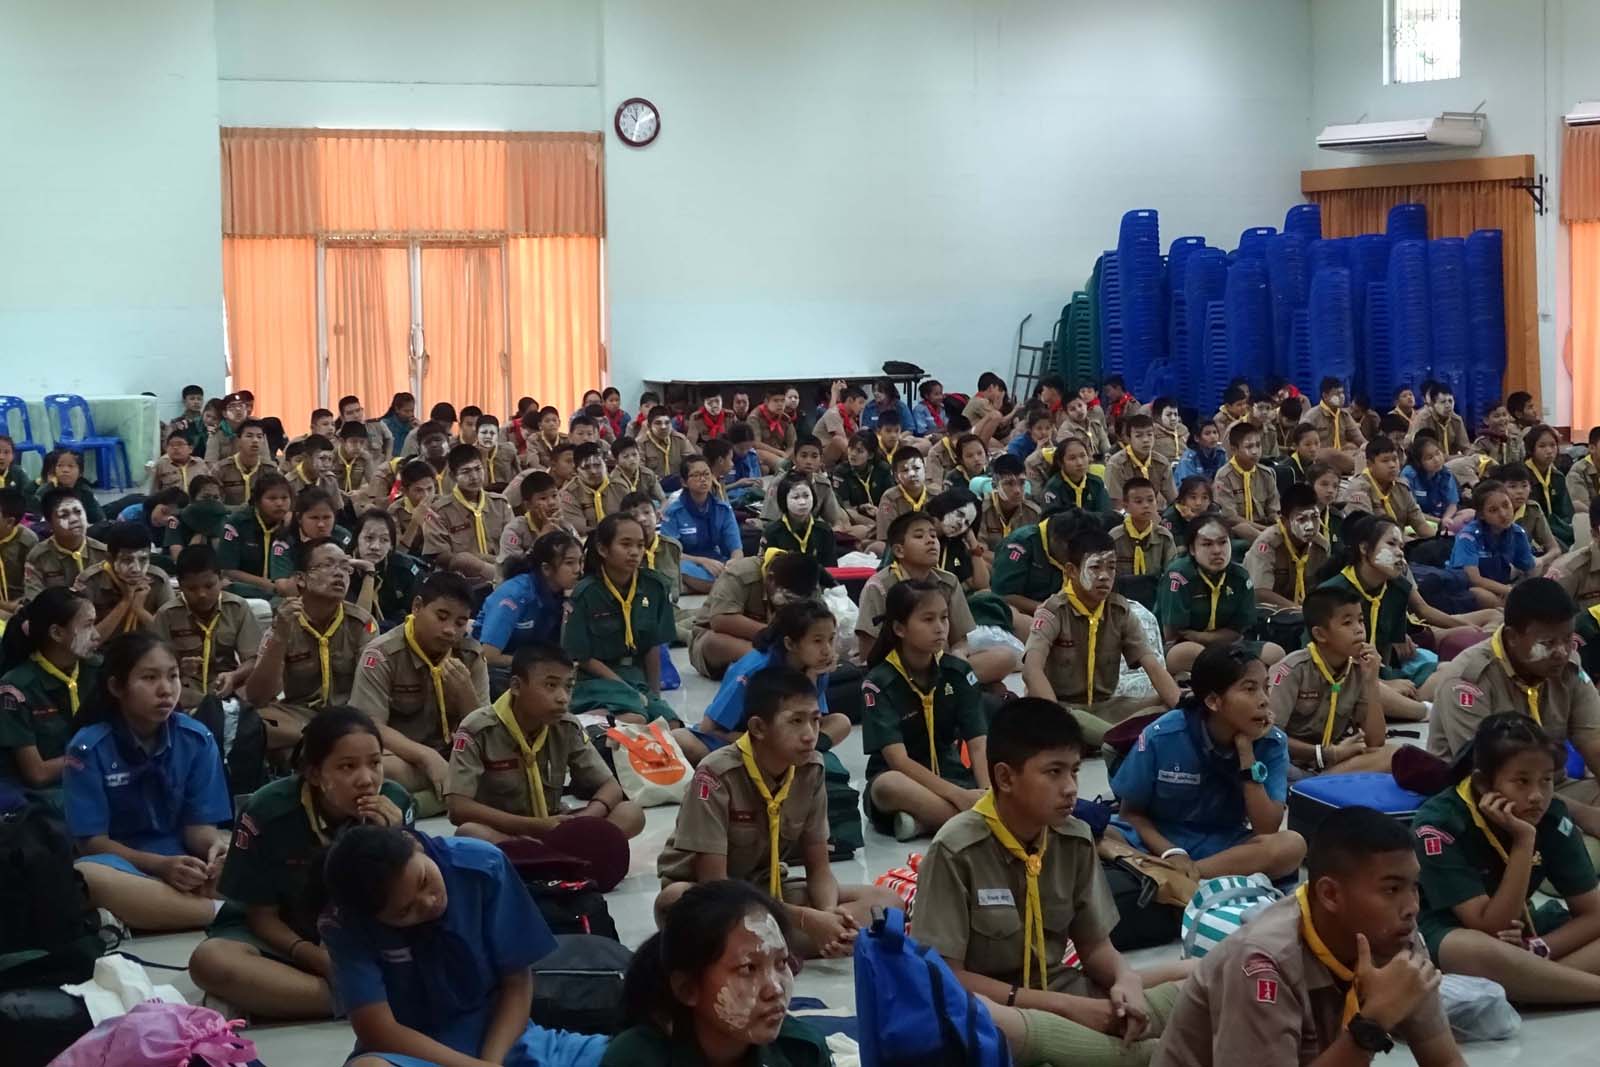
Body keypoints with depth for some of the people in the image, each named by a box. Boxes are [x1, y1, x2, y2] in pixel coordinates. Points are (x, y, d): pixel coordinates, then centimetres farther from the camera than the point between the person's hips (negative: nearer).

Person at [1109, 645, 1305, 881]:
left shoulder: (1272, 744, -7)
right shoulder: (1162, 736, -11)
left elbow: (1266, 830, -15)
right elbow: (1132, 813, -2)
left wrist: (1246, 751, -20)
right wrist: (1172, 854, -21)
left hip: (1224, 849, 2)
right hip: (1158, 843, -2)